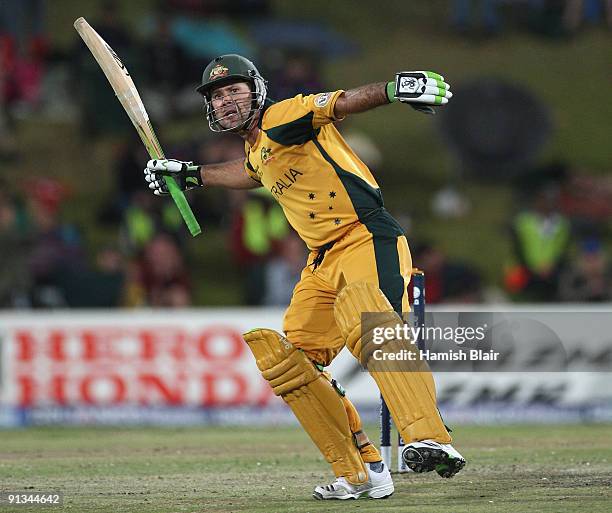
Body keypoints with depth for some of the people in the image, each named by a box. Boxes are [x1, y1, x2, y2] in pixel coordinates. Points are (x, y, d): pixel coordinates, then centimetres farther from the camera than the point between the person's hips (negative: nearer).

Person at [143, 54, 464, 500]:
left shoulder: (281, 117, -6)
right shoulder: (256, 147, 20)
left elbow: (344, 102, -19)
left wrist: (397, 88, -36)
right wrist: (189, 175, 50)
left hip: (368, 237, -10)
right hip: (324, 260, 10)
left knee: (367, 323, -35)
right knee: (285, 359, 4)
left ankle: (432, 441, -49)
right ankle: (360, 475, 7)